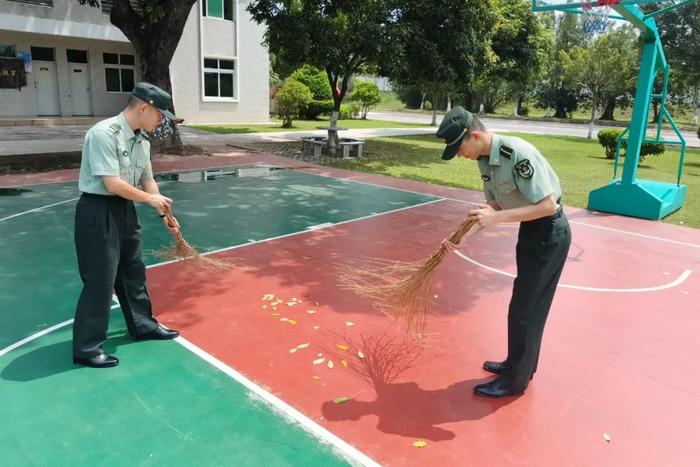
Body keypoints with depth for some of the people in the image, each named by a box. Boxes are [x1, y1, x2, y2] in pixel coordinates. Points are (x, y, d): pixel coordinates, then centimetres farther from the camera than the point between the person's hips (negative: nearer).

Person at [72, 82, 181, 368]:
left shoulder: (142, 141, 6)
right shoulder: (104, 133, -21)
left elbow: (147, 181, 13)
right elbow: (113, 184, -24)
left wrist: (165, 214, 8)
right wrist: (152, 199, -12)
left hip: (125, 209, 9)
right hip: (98, 211, -9)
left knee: (133, 271, 18)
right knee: (100, 279, -4)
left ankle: (143, 325, 35)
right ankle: (86, 348, 10)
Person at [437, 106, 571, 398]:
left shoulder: (518, 154, -29)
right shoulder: (485, 159, -1)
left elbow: (548, 206, -29)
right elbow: (495, 206, 6)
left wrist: (497, 218, -32)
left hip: (549, 233, -9)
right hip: (531, 230, 9)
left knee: (523, 310, 0)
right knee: (530, 306, 20)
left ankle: (515, 380, 16)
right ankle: (521, 364, 37)